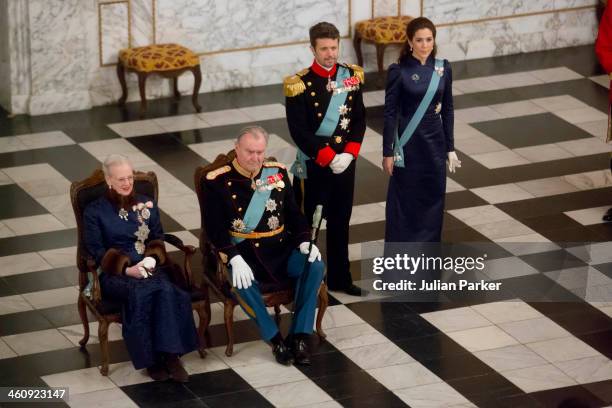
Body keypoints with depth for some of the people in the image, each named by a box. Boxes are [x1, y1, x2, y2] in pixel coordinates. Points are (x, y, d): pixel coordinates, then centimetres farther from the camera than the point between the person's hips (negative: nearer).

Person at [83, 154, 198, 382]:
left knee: (166, 290, -33)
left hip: (149, 267, 3)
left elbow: (158, 240, 15)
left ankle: (170, 355, -31)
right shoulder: (94, 212, 6)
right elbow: (97, 250, -1)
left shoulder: (147, 205, 18)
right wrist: (126, 269, -15)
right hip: (115, 273, -3)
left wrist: (152, 260, -8)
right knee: (140, 292, -36)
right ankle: (150, 359, -27)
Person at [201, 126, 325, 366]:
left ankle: (300, 335, -16)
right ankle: (275, 339, -18)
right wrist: (234, 258, -26)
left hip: (280, 249, 4)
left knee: (315, 265, -23)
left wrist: (304, 242, -8)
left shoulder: (277, 172, 8)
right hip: (242, 253, -4)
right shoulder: (217, 181, -5)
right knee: (241, 282, -36)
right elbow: (214, 227, -11)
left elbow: (293, 213, 11)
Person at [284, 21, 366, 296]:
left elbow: (359, 119, 3)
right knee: (308, 224, 6)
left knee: (340, 222, 16)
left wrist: (349, 153, -10)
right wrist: (328, 158, -20)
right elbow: (300, 132, -16)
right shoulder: (299, 85, -15)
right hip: (313, 165, -5)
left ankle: (339, 278, 28)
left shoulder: (351, 76, -1)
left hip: (345, 162, 5)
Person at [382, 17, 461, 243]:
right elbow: (390, 113, -8)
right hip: (408, 145, -4)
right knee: (404, 201, 3)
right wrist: (387, 152, -8)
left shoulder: (443, 68, 1)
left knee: (433, 198, 9)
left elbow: (447, 110, 8)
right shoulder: (398, 71, -10)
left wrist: (450, 148, 8)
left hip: (435, 143, 4)